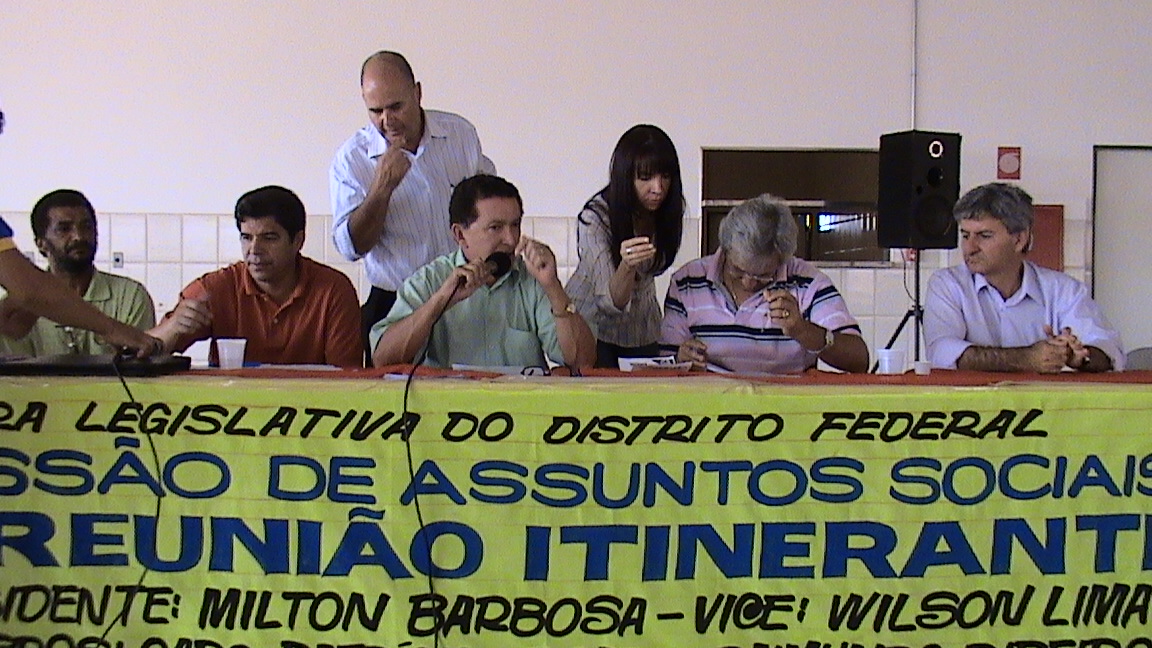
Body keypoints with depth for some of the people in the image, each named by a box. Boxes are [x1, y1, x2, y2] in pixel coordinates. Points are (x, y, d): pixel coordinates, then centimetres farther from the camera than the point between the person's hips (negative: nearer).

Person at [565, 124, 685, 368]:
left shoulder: (666, 210, -11)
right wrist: (626, 266, -49)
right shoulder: (595, 218, -26)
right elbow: (611, 302, -33)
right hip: (595, 324, -4)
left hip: (643, 329, 4)